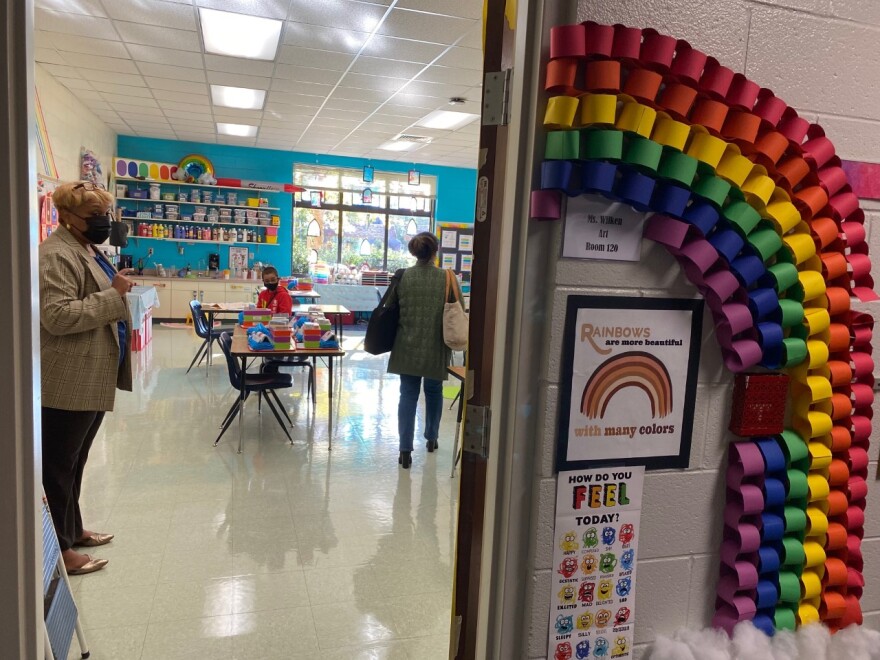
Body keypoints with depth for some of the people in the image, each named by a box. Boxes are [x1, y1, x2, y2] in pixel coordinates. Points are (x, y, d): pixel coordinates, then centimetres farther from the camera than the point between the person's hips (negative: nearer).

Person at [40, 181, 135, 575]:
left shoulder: (88, 251, 17)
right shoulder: (57, 254, -17)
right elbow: (58, 316, -26)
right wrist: (113, 294, -23)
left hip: (94, 377, 10)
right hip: (70, 381, -10)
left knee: (75, 461, 20)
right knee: (59, 465, 2)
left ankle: (72, 531, 34)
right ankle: (59, 550, 14)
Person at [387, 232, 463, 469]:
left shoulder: (402, 277, -4)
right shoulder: (447, 278, -9)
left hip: (407, 347, 1)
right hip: (436, 348, 0)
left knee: (408, 395, 6)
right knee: (433, 392, 20)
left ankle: (405, 449, 2)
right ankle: (431, 438, 36)